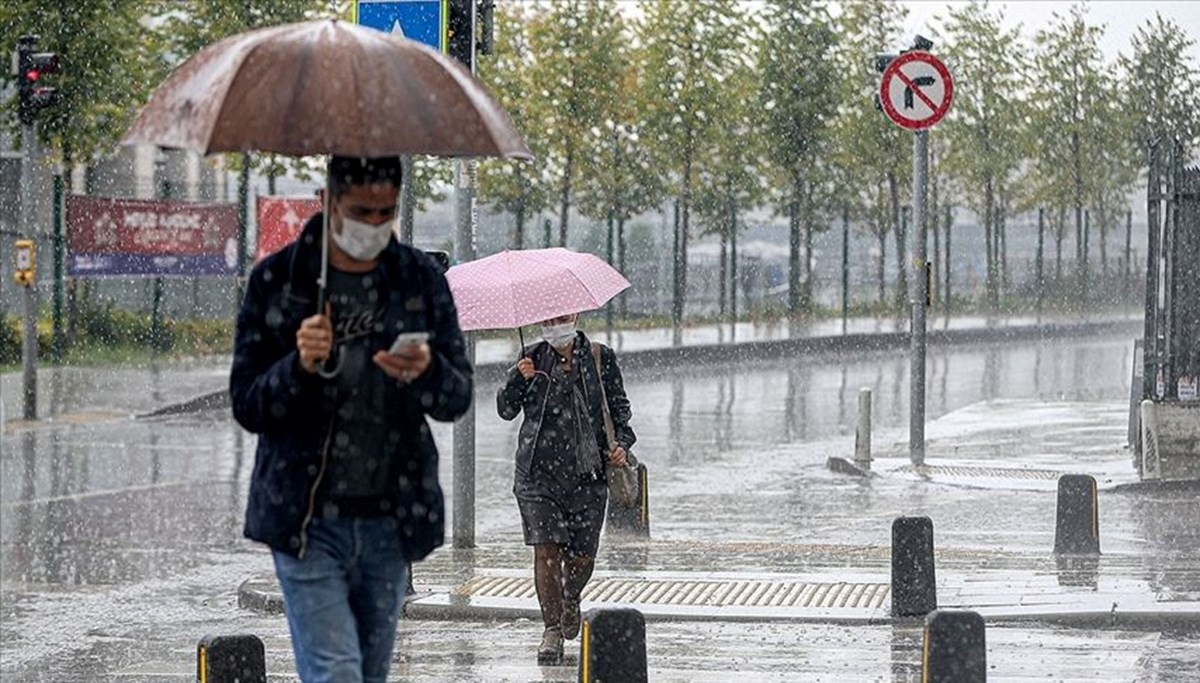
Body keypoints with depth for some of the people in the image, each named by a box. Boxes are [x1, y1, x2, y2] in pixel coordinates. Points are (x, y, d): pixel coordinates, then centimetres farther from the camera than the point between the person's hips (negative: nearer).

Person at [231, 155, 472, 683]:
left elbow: (458, 398, 2)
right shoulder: (276, 279, -2)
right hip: (307, 520, -3)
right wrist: (299, 367, -21)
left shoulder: (422, 279, 5)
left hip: (390, 520, 3)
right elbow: (246, 407, -1)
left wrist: (427, 372, -21)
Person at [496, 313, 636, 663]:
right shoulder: (533, 359, 5)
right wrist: (518, 379, -14)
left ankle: (570, 600, 39)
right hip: (538, 473, 0)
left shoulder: (601, 358, 5)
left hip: (586, 472, 0)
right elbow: (506, 410, 4)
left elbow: (620, 407, 12)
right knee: (546, 549, -11)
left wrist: (621, 443, -5)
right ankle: (551, 630, -2)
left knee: (581, 557, 5)